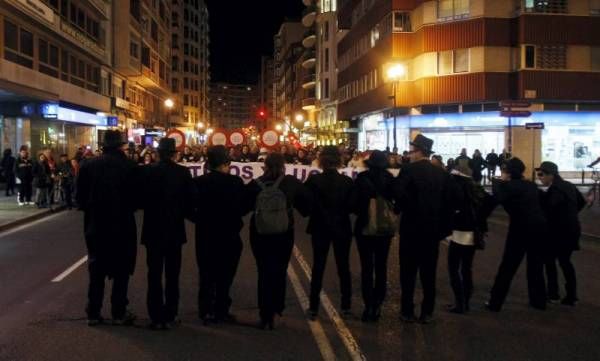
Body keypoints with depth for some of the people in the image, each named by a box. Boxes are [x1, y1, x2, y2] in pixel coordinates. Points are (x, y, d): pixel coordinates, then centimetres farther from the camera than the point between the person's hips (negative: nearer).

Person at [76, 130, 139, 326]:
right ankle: (119, 313, 12)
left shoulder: (88, 165, -4)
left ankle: (93, 313, 16)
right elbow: (136, 197, -8)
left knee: (96, 270, 13)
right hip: (122, 225, -2)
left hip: (95, 225, 3)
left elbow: (81, 196, 0)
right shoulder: (129, 166, -12)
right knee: (121, 270, 9)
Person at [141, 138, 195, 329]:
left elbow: (141, 199, -2)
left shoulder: (147, 171, -8)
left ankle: (156, 317, 10)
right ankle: (169, 317, 13)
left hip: (153, 230, 0)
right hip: (175, 230, 0)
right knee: (172, 275, 10)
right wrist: (186, 214, 14)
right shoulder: (183, 172, -9)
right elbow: (190, 201, -6)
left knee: (154, 275, 8)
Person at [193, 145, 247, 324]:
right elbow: (243, 209, -11)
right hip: (228, 237, -2)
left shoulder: (198, 182, -9)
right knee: (224, 276, 11)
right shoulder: (235, 182, -16)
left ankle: (206, 311, 20)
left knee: (207, 276, 15)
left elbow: (192, 207, -2)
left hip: (205, 236, 2)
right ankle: (221, 311, 17)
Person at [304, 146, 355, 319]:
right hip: (342, 228, 1)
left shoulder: (313, 180, -11)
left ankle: (314, 307, 9)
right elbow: (352, 206, -7)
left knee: (318, 267, 8)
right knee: (343, 267, 11)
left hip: (320, 228, -1)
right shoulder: (347, 181, -8)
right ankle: (346, 306, 16)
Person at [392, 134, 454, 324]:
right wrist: (444, 227, 9)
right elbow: (447, 201, 4)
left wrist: (408, 209, -6)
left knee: (409, 272, 6)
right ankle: (427, 312, 15)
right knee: (429, 272, 10)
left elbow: (398, 192, -24)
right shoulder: (441, 173, 4)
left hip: (412, 227, -4)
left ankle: (408, 312, 10)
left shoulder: (409, 170, -10)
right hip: (433, 228, 4)